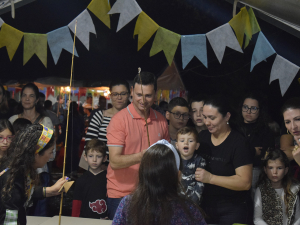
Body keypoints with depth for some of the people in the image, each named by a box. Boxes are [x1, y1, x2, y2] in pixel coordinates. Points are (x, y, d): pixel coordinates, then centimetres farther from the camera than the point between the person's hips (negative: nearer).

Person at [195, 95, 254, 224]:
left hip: (232, 210, -5)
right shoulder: (202, 137, 4)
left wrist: (210, 178, -26)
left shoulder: (238, 143, -15)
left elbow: (245, 182, -22)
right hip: (205, 206, 6)